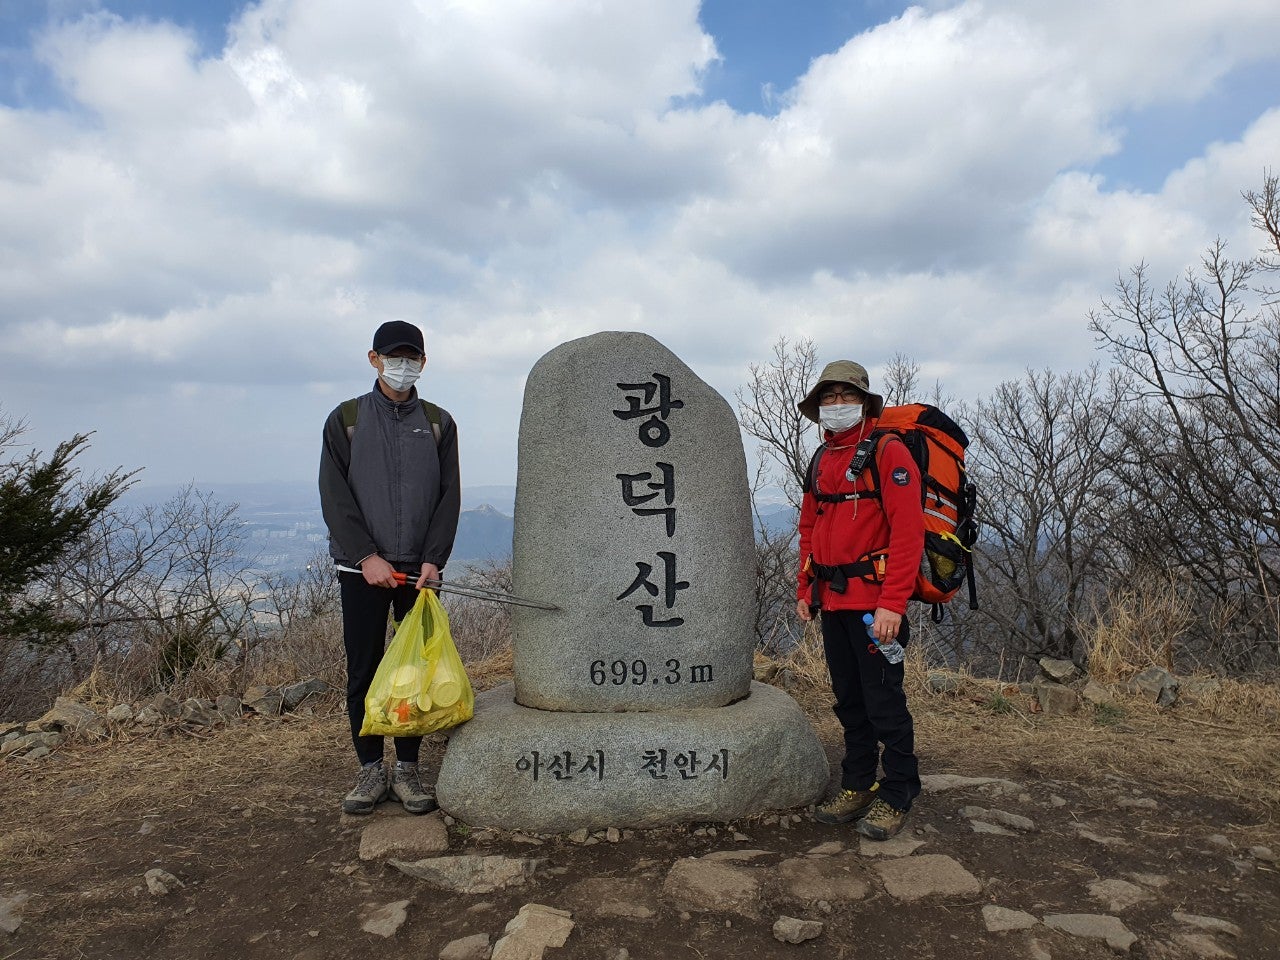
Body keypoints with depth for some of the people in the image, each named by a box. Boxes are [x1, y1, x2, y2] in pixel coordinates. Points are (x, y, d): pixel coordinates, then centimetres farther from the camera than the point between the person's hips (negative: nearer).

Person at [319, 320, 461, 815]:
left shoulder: (438, 422, 8)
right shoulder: (346, 419, 5)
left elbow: (448, 496, 3)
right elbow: (334, 496, -2)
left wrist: (433, 558, -9)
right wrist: (366, 556, -12)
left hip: (420, 566, 1)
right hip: (362, 567, -1)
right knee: (364, 670, 4)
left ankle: (408, 769, 16)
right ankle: (371, 770, 17)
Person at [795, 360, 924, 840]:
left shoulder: (888, 452, -8)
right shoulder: (822, 461, 15)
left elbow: (908, 531, -16)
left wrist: (893, 603, -21)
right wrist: (805, 591, 14)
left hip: (875, 601, -7)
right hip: (833, 602, 7)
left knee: (883, 700, -1)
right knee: (848, 699, 15)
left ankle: (897, 794, 15)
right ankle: (857, 786, 27)